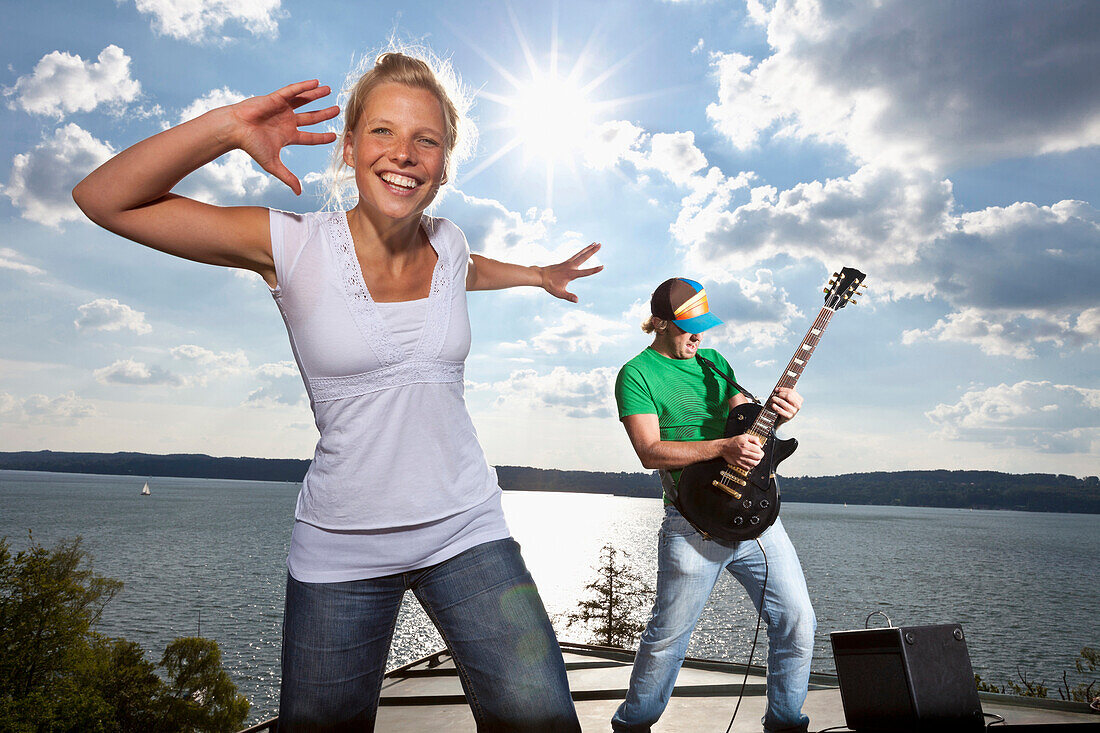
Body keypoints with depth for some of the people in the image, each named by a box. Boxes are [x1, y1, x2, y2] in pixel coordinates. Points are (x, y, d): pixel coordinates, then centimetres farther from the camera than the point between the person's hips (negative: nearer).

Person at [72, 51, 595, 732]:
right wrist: (226, 128, -21)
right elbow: (104, 199, -11)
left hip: (465, 535, 3)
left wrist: (539, 275, 38)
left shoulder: (446, 241, 3)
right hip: (340, 550, -2)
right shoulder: (294, 245, -9)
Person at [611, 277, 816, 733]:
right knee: (667, 637, 4)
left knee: (798, 622, 5)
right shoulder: (636, 375, -4)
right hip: (696, 521, -6)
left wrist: (774, 412, -3)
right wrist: (722, 448, -23)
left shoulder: (713, 361, 16)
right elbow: (650, 451, -14)